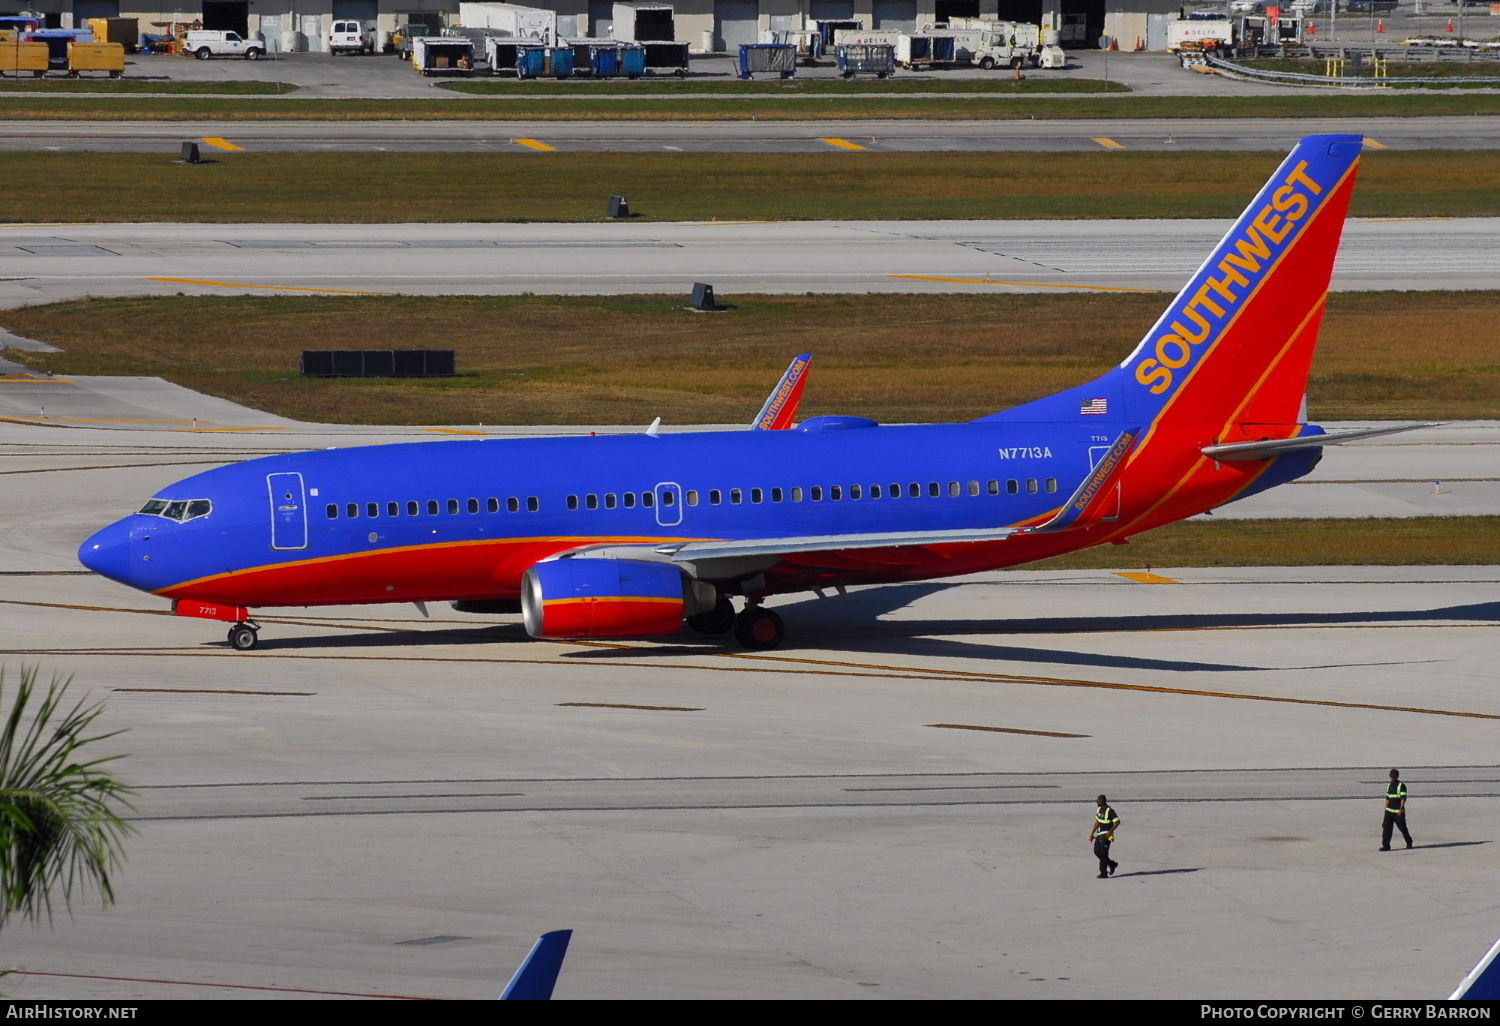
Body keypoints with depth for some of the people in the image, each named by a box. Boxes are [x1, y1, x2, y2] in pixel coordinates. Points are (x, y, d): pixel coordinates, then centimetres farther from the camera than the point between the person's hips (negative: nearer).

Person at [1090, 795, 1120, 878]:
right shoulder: (1099, 809, 9)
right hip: (1099, 834, 9)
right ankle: (1112, 864, 25)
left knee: (1103, 853, -9)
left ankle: (1103, 873, -4)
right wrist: (1092, 833, 16)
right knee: (1097, 852, 8)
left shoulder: (1110, 811, -16)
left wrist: (1110, 832, -23)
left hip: (1106, 834, -9)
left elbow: (1117, 822, -18)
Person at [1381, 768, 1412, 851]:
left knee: (1403, 828, 6)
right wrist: (1386, 809, 18)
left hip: (1398, 812, -5)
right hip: (1389, 811, 5)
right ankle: (1386, 845, -7)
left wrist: (1401, 809, -24)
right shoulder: (1389, 786, 12)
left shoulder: (1401, 786, -8)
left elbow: (1403, 798, -14)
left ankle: (1409, 842, 28)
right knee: (1386, 827, -7)